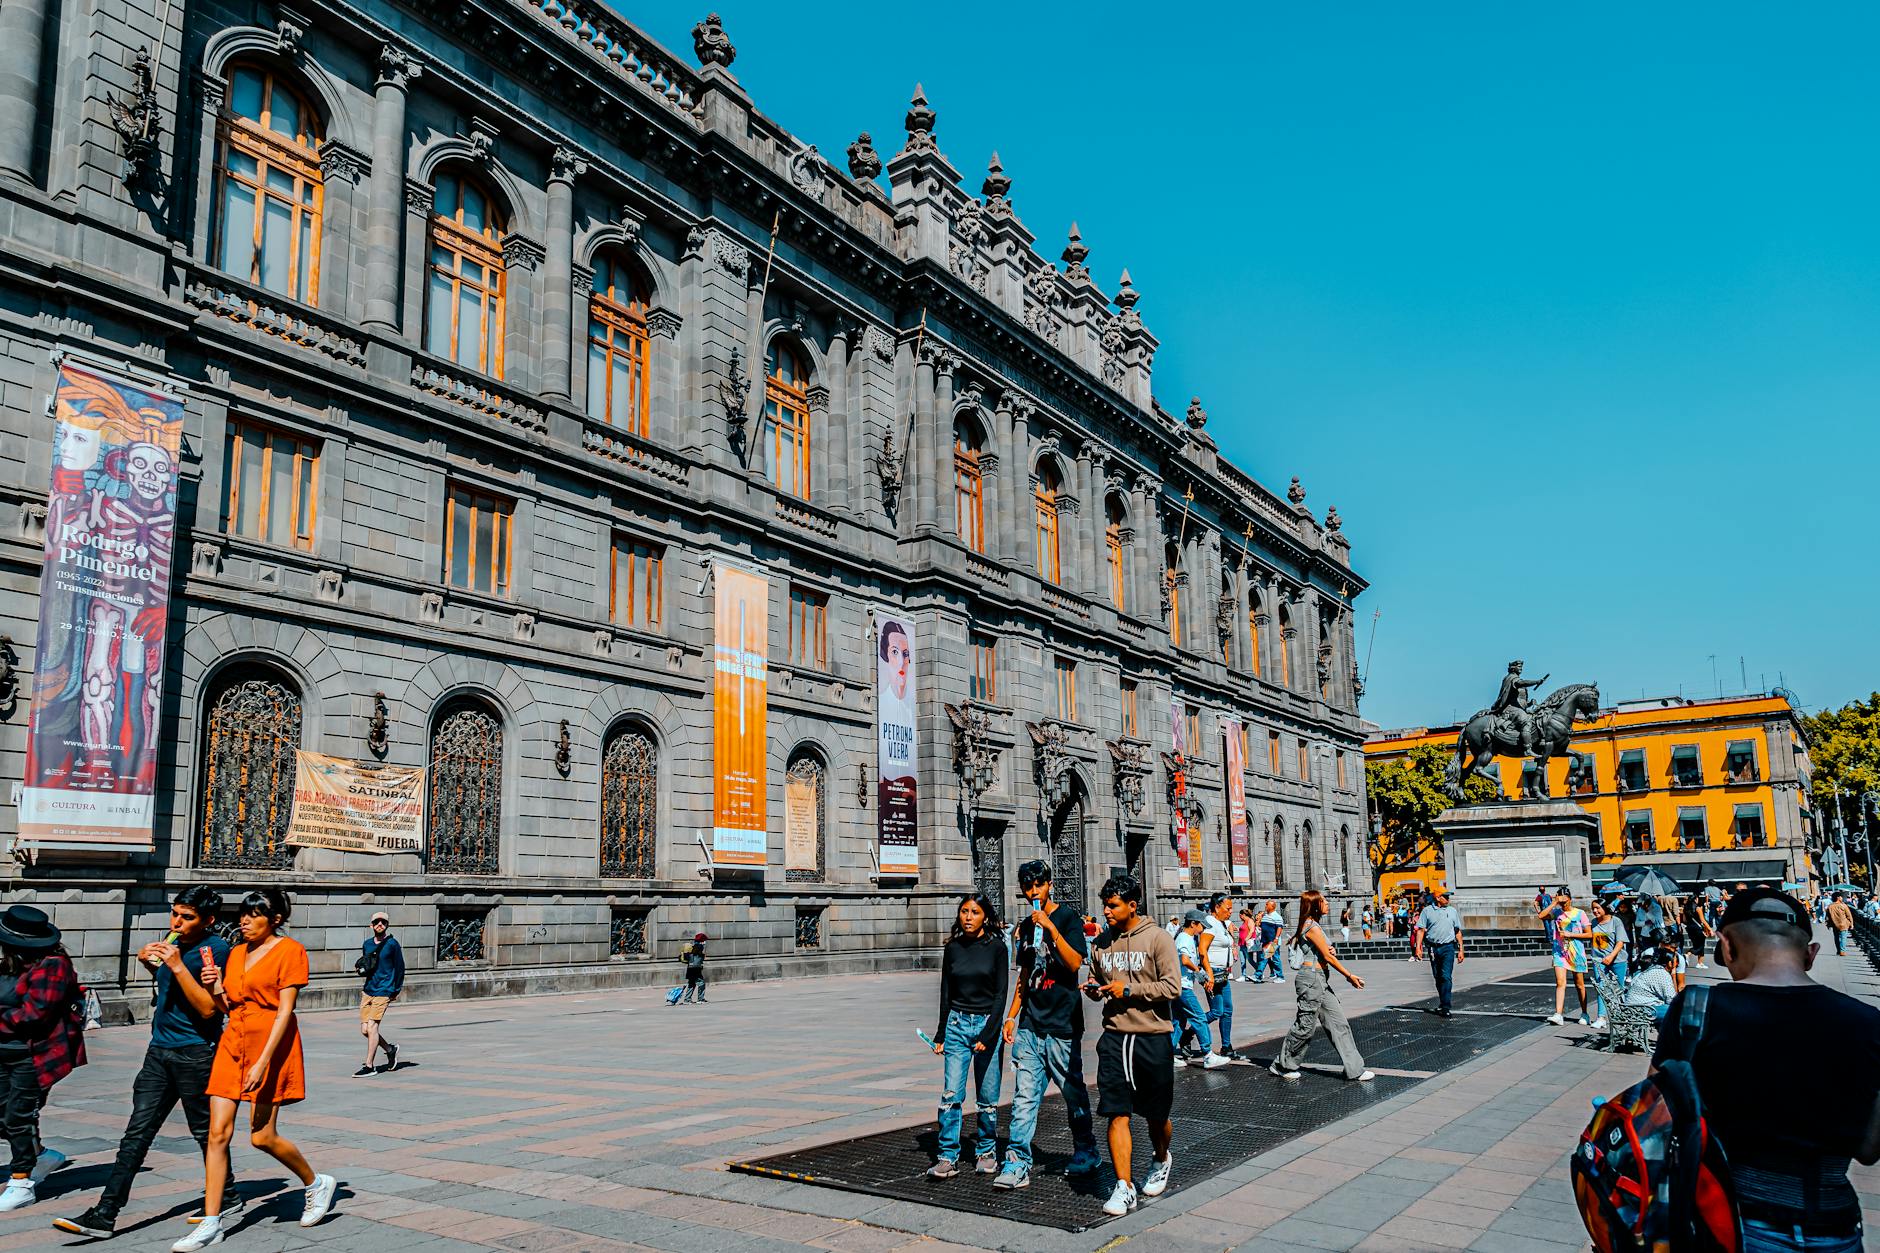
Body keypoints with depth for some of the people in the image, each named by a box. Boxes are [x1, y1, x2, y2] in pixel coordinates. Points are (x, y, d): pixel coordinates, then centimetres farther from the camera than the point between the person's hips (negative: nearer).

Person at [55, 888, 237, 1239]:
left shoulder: (216, 950, -14)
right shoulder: (174, 943, 9)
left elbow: (207, 1008, -20)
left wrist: (177, 966, -24)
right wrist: (150, 964, 7)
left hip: (195, 1053, -7)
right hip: (159, 1051, 7)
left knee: (205, 1131, 6)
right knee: (137, 1133, 2)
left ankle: (228, 1198, 24)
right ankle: (104, 1216, 2)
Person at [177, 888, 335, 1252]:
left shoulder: (289, 951, -8)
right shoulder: (237, 953, 12)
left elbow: (285, 1010, -14)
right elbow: (229, 1008, 17)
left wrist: (263, 1061, -21)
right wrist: (216, 989, -4)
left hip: (270, 1044, -6)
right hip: (233, 1042, 6)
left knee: (262, 1137, -2)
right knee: (218, 1132, -1)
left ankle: (317, 1183, 21)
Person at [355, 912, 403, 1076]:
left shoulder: (392, 944, -6)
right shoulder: (367, 944, 11)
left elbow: (400, 968, -1)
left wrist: (396, 991, -1)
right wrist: (360, 967, 4)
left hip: (383, 992, -6)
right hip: (368, 991, 6)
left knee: (372, 1026, -12)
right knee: (364, 1029, 4)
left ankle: (369, 1066, -4)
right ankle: (390, 1049, 27)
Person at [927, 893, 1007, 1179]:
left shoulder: (996, 947, -3)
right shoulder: (952, 948, 6)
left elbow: (1001, 994, -6)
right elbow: (946, 993, 12)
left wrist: (988, 1033, -14)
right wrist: (941, 1034, 12)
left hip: (988, 1023, -2)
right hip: (957, 1024, 2)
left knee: (988, 1097, 4)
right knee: (951, 1094, -6)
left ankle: (986, 1151, 21)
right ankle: (948, 1158, -2)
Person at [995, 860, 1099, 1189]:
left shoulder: (1067, 917, -5)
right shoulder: (1026, 926, 13)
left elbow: (1075, 963, -17)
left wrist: (1050, 927, -25)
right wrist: (1012, 1015, 15)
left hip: (1062, 1025, -5)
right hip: (1030, 1026, 5)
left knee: (1073, 1092, 7)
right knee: (1024, 1096, 0)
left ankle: (1086, 1152, 25)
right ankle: (1017, 1163, 0)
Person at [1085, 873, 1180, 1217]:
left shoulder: (1157, 938, -8)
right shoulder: (1102, 943, 8)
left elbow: (1172, 988, -13)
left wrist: (1128, 989, -16)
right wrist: (1094, 989, -1)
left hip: (1153, 1037, -3)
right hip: (1114, 1037, 3)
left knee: (1156, 1115, 12)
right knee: (1117, 1113, -4)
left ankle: (1161, 1160, 41)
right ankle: (1123, 1187, 0)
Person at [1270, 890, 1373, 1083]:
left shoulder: (1312, 925, 15)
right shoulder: (1312, 927, -15)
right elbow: (1328, 957, -14)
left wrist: (1328, 950, -1)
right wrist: (1349, 976, -7)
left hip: (1320, 980, 10)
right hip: (1311, 978, -10)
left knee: (1338, 1022, 7)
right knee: (1305, 1025, -2)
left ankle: (1355, 1069, 9)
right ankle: (1282, 1065, 12)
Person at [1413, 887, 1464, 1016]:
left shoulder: (1452, 911, 9)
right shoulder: (1427, 911, 3)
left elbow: (1458, 931, 13)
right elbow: (1420, 930, 1)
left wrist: (1460, 950, 8)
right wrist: (1418, 947, -8)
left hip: (1448, 948, -1)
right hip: (1433, 948, 1)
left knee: (1446, 977, -12)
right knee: (1437, 977, 11)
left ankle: (1445, 1006, -13)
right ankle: (1442, 1002, 26)